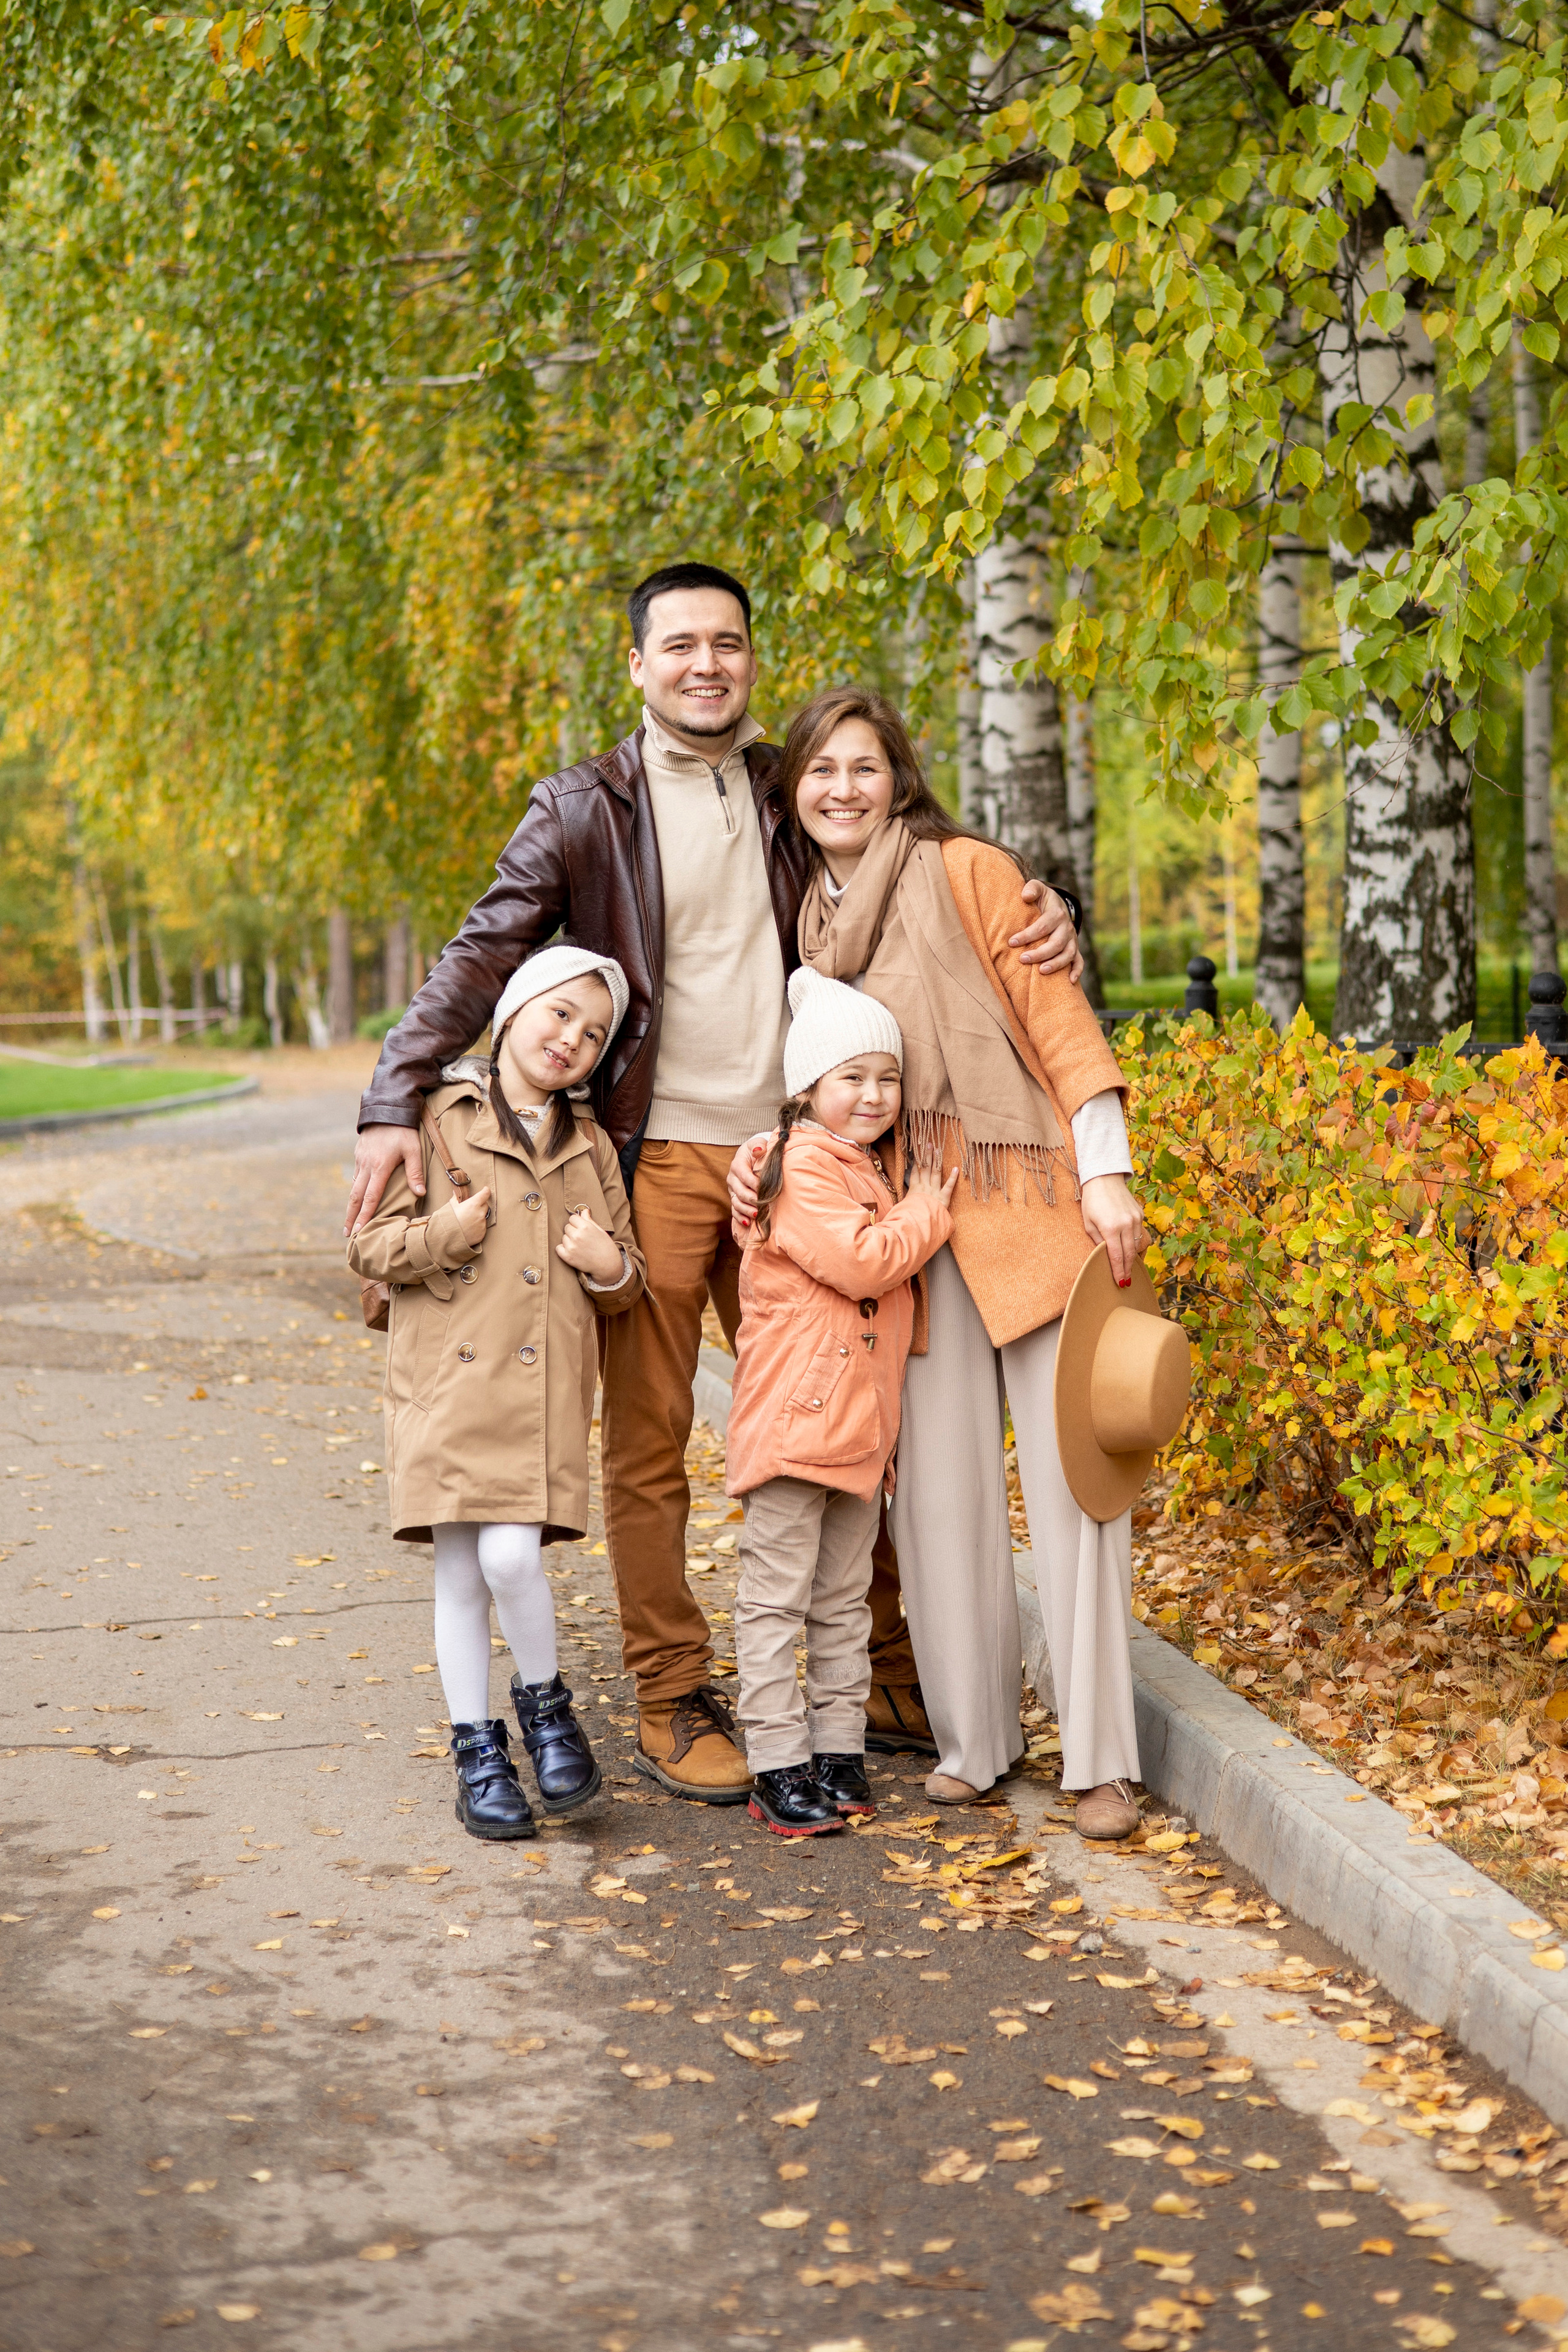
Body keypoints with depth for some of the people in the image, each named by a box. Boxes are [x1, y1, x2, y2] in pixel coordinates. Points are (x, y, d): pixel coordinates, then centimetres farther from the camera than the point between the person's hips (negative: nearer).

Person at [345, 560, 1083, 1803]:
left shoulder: (793, 794, 10)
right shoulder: (584, 807, 0)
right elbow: (484, 954, -5)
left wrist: (1039, 914, -1)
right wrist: (396, 1102, -18)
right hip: (653, 1160, -3)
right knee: (649, 1436, 2)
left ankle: (885, 1669, 21)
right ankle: (674, 1701, 13)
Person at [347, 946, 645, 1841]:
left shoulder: (592, 1146, 15)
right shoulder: (439, 1120, 3)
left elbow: (627, 1282, 19)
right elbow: (371, 1244, 2)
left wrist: (610, 1268, -3)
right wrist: (436, 1236, -16)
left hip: (545, 1396, 2)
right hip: (447, 1386, -1)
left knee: (512, 1556, -14)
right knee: (461, 1575, 0)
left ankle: (544, 1700, 12)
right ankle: (478, 1750, 16)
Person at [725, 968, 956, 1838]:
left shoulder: (871, 1169, 18)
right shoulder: (802, 1166, -12)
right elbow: (859, 1262, -21)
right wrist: (925, 1217, -8)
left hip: (861, 1425, 10)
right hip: (792, 1421, -9)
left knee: (844, 1598, 14)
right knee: (775, 1596, -3)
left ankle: (839, 1750, 22)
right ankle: (778, 1767, 0)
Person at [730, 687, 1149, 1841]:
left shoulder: (967, 871, -3)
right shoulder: (810, 919, 14)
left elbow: (1058, 1018, -5)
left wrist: (1107, 1174, -12)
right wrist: (764, 1142, -2)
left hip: (1028, 1199, -5)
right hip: (915, 1223, 5)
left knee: (1071, 1472, -5)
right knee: (942, 1481, 5)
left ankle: (1103, 1758, 0)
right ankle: (976, 1735, 18)